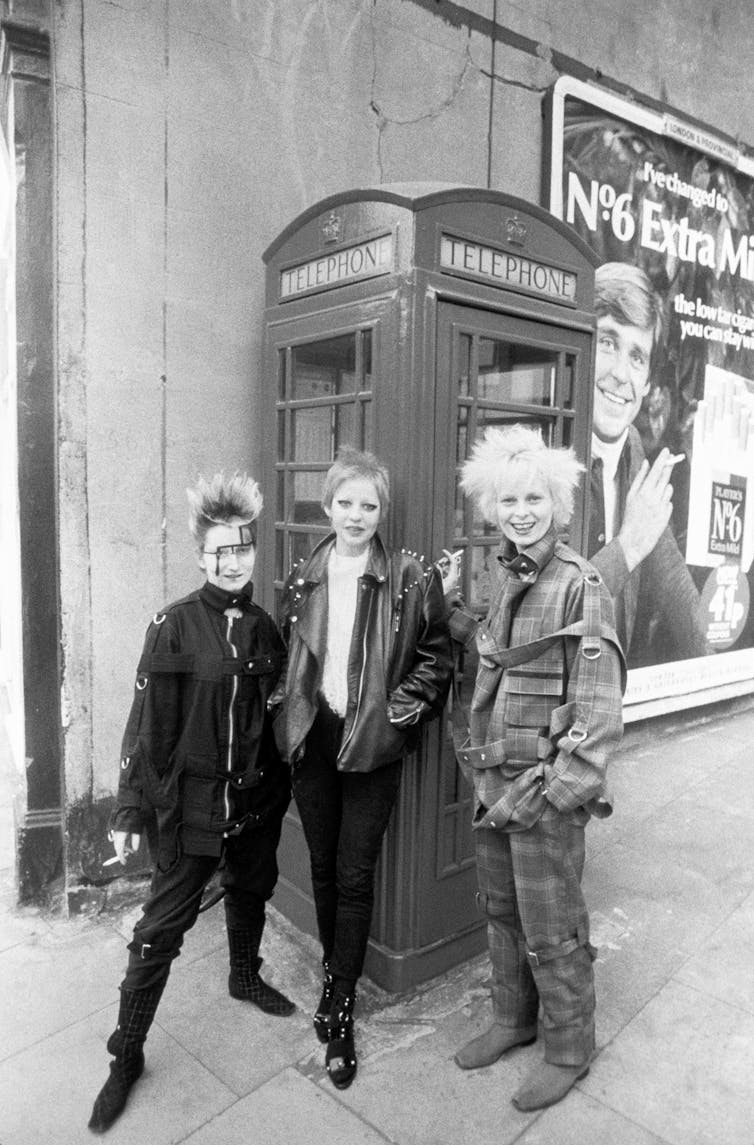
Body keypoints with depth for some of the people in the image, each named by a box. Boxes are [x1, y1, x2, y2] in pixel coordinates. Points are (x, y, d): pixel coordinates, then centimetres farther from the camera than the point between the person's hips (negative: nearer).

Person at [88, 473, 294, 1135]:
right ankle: (127, 1055, 23)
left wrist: (281, 783, 10)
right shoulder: (176, 626, -14)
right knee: (162, 929, 3)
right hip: (190, 801, -5)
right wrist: (131, 808, -11)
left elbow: (276, 713, 8)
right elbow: (149, 724, -12)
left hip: (257, 798, 5)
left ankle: (245, 977, 52)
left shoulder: (266, 627, 0)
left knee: (251, 893, 24)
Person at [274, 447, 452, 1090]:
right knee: (322, 868, 16)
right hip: (312, 740, 4)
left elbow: (437, 657, -1)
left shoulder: (412, 579, -7)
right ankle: (334, 977, 38)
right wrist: (292, 718, 6)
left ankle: (341, 1008, 19)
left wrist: (404, 706, -10)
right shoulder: (304, 579, 5)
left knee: (355, 876, 4)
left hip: (372, 746, -3)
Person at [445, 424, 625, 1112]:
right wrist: (452, 605, 5)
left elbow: (599, 709, -17)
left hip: (547, 784, -7)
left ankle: (571, 1051, 32)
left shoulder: (580, 585, -16)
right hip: (495, 778, 7)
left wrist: (548, 793, -19)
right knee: (502, 912, 21)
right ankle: (514, 1019, 43)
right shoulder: (507, 577, 7)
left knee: (551, 932, 9)